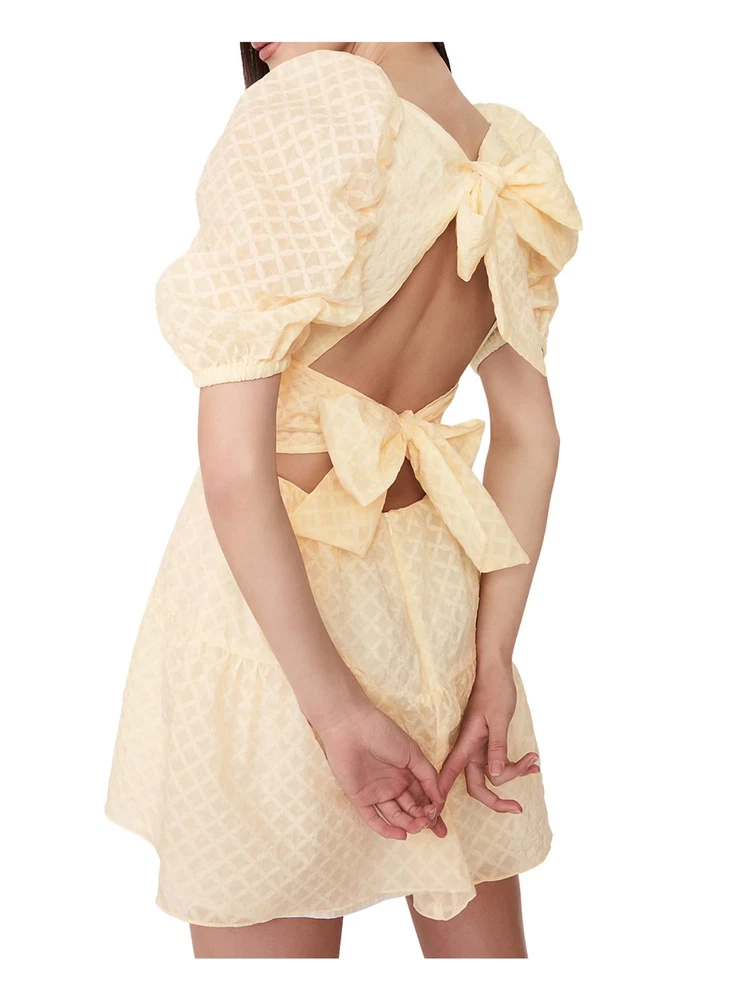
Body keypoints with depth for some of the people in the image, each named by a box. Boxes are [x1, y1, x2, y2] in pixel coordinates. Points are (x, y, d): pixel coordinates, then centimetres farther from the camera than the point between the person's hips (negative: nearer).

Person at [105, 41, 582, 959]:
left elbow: (235, 470, -22)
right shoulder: (509, 159, 1)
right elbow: (531, 439, 4)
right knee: (485, 953, 21)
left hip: (274, 609, -6)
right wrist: (493, 663, 4)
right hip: (438, 597, 6)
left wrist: (336, 707, -15)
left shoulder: (294, 117, -19)